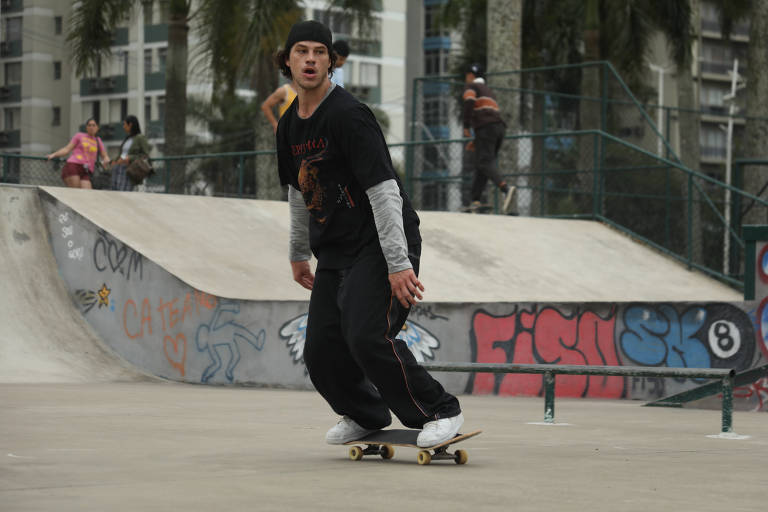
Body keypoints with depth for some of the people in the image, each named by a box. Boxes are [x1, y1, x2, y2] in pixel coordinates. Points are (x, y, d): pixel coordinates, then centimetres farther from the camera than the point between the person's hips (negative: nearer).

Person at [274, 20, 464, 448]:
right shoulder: (290, 124, 11)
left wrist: (398, 264, -26)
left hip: (380, 247, -8)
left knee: (367, 337, -23)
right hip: (334, 253, 8)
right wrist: (299, 254, 31)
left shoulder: (348, 115, -16)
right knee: (322, 351, 2)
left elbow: (384, 190, -21)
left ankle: (439, 412, -7)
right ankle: (366, 416, 29)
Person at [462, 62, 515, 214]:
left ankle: (506, 188, -39)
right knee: (480, 165, 9)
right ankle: (475, 200, 1)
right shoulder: (489, 91, 34)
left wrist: (466, 127, -11)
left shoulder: (471, 86, 10)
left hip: (486, 127, -8)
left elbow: (469, 101, -12)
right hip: (500, 127, 8)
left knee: (484, 163, -18)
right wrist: (476, 141, 30)